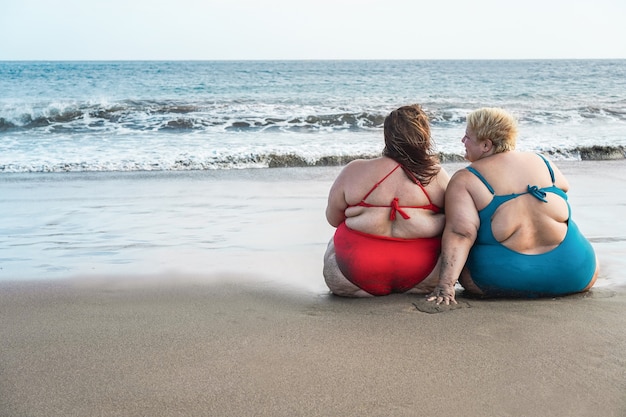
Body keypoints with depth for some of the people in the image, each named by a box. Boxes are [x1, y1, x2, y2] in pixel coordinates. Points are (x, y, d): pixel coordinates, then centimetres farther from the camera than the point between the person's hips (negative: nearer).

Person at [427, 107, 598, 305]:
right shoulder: (541, 162, 7)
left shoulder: (464, 181, -6)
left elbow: (459, 233, -19)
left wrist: (446, 284, -24)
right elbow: (564, 187, 26)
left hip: (505, 281, -4)